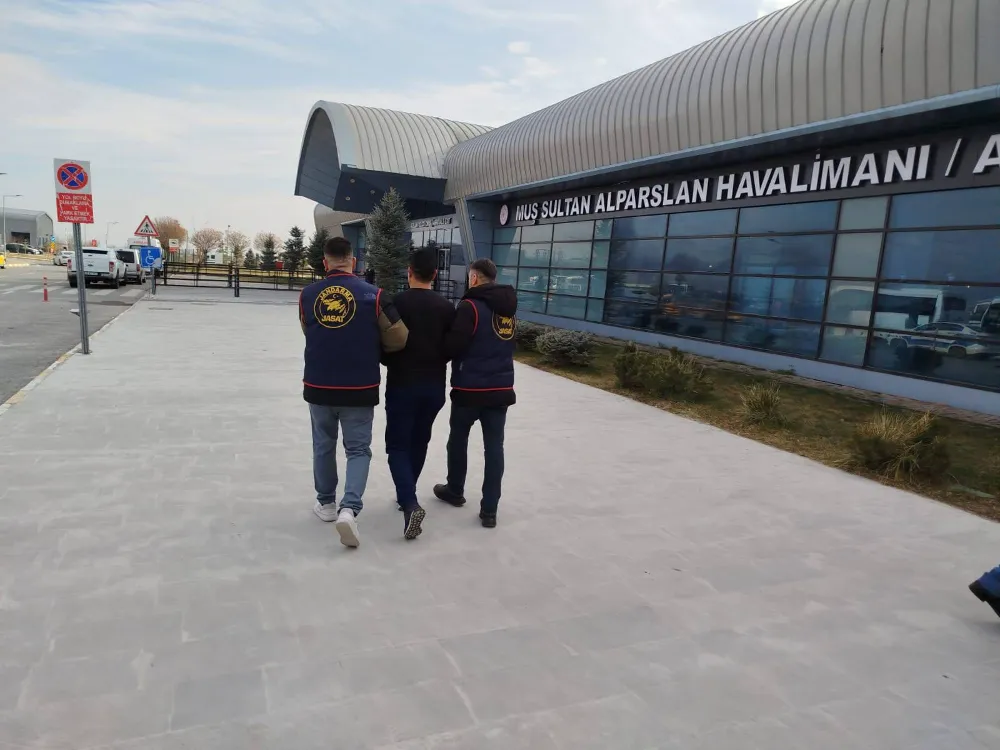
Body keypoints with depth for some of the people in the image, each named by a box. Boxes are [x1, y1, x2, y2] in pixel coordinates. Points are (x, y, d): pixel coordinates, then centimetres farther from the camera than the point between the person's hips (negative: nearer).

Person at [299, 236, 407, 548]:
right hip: (359, 389, -2)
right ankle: (349, 508, -6)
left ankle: (326, 503, 34)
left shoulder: (308, 294, -1)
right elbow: (398, 338, -5)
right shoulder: (372, 294, -8)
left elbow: (309, 333, 11)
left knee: (324, 446, 20)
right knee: (358, 450, 9)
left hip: (318, 387, 2)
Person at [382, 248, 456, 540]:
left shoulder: (398, 302, -11)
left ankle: (410, 504, -15)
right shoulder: (447, 307, 0)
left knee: (398, 446, 3)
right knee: (419, 442, 20)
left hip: (402, 385, -4)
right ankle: (407, 495, 32)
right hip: (434, 387, 4)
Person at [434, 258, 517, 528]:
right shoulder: (509, 308, 10)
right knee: (494, 446, 6)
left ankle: (455, 491, 35)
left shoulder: (470, 306, -13)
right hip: (501, 388, 5)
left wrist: (442, 356, 2)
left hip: (470, 387, -5)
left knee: (458, 439, 16)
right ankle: (489, 509, 6)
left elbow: (453, 346, -17)